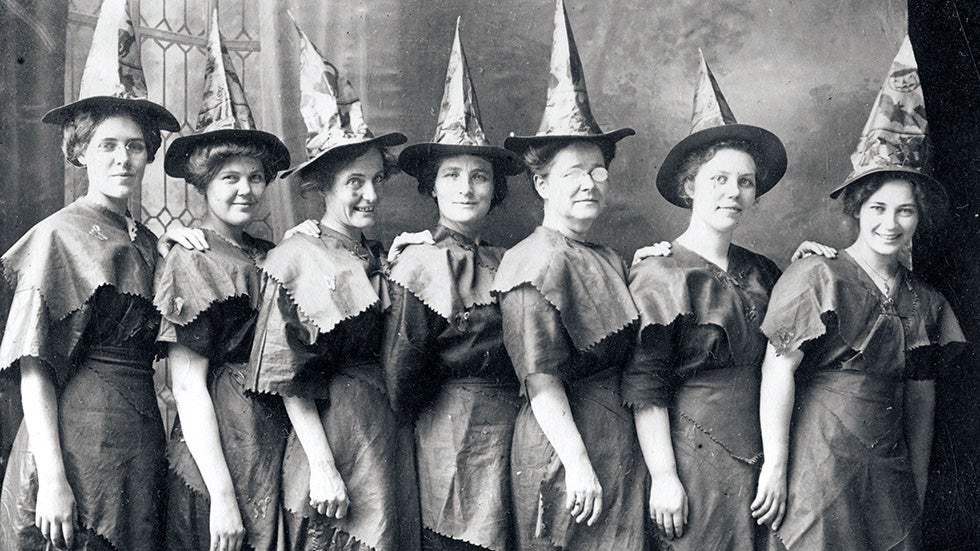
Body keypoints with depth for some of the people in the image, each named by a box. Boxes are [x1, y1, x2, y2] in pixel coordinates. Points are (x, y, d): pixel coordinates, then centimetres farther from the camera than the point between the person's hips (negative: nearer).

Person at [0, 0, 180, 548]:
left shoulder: (149, 241, 13)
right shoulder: (58, 235, -4)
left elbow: (151, 347, 9)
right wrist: (52, 477, -17)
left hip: (143, 438, 6)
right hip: (77, 435, -6)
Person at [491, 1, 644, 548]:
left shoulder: (609, 261, 13)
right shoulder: (538, 262, -11)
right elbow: (541, 380, -16)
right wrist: (577, 463, -20)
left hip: (619, 443, 8)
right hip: (564, 446, -8)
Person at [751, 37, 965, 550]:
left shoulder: (924, 301, 12)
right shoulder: (819, 277, -5)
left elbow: (921, 399, 15)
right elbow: (778, 370, -10)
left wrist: (919, 486, 11)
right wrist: (775, 467, -13)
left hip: (891, 478, 5)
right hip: (821, 465, -5)